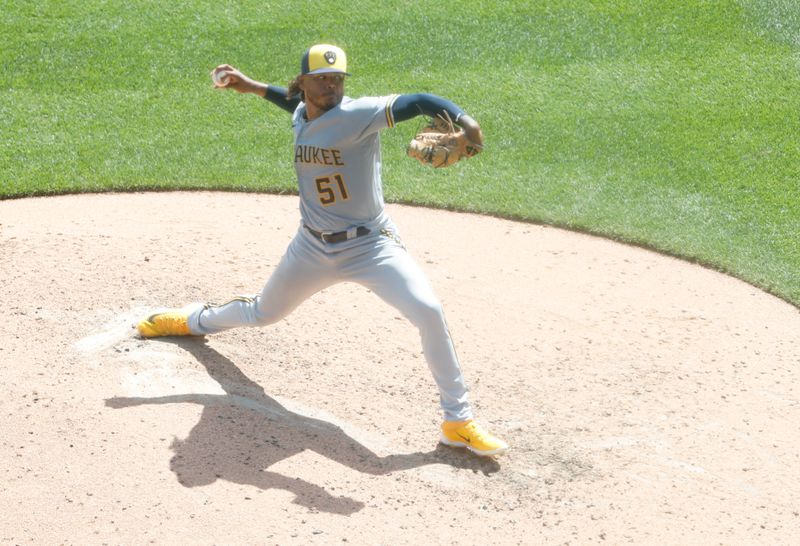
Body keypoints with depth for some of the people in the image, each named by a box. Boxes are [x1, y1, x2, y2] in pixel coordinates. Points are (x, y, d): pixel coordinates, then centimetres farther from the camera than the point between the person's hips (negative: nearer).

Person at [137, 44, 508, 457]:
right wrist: (252, 87, 20)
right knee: (262, 313, 25)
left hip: (370, 246, -5)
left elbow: (419, 102, -34)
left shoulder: (358, 114, -20)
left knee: (429, 313, -26)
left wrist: (462, 120, -52)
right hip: (312, 248, 6)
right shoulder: (301, 117, 1)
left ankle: (458, 422, -14)